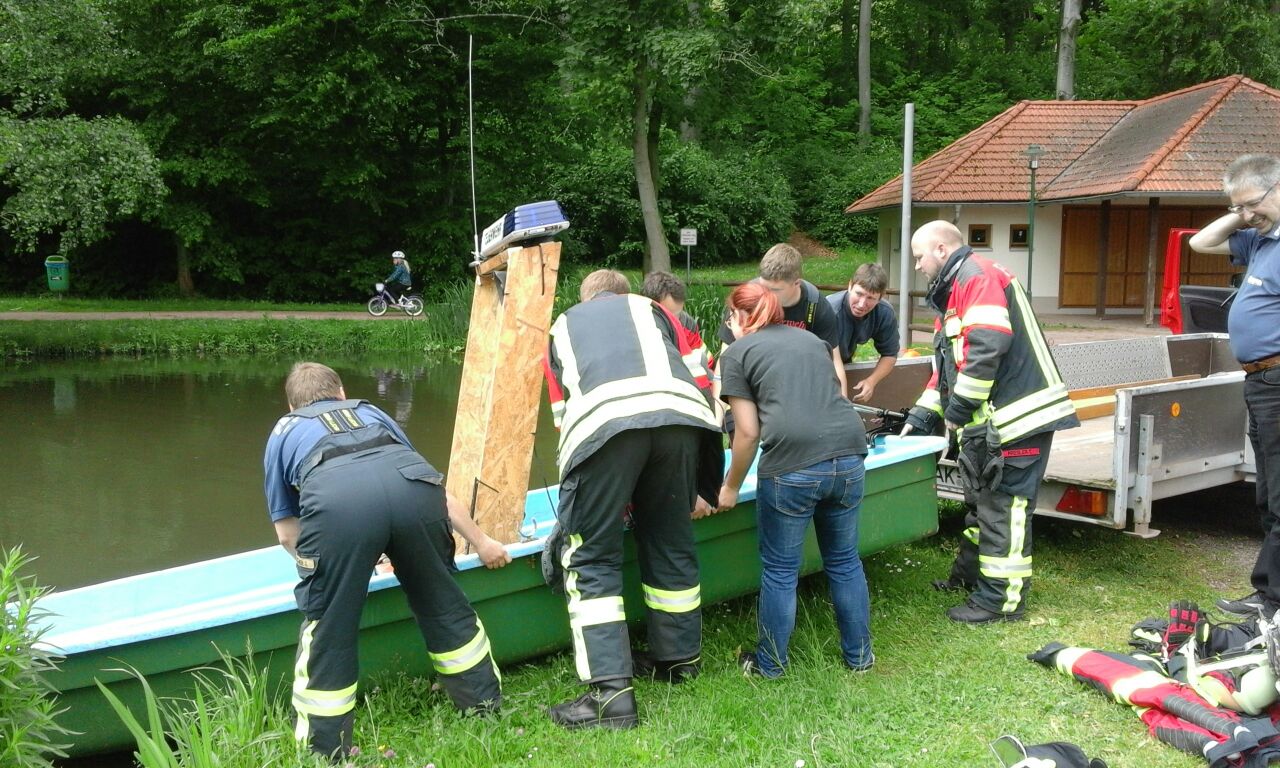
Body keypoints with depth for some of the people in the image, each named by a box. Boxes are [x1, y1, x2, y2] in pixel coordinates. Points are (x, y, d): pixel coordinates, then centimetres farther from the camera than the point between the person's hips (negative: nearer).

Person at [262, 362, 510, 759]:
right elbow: (438, 492, 44)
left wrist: (328, 566, 56)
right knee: (443, 603, 23)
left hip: (336, 501, -2)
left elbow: (287, 535, 38)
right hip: (414, 486, 3)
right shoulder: (369, 412, 42)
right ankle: (484, 703, 38)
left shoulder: (283, 432, 37)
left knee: (328, 626, 16)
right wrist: (481, 541, 55)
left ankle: (325, 749, 23)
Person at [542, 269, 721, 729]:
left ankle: (611, 693, -1)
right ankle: (679, 658, 33)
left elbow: (564, 418, 34)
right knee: (671, 541, 19)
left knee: (591, 557, 6)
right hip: (679, 415, 2)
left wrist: (615, 494, 43)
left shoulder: (561, 328, 37)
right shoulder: (653, 310, 36)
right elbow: (702, 385, 27)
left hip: (600, 422, -2)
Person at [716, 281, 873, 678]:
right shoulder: (812, 339, 26)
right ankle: (859, 655, 29)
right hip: (848, 455, 5)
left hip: (792, 463, -5)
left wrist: (730, 488, 15)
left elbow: (748, 431, 4)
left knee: (780, 570, 9)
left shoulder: (737, 354, 11)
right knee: (844, 560, 19)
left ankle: (770, 664, 22)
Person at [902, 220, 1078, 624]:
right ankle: (970, 573, 35)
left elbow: (987, 348, -25)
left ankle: (1000, 598, 2)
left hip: (1017, 420, -11)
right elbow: (946, 366, 24)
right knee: (981, 500, 21)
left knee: (1002, 508, -5)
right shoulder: (952, 292, 22)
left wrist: (958, 408, -19)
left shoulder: (978, 276, -13)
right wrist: (920, 417, 18)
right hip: (987, 422, 11)